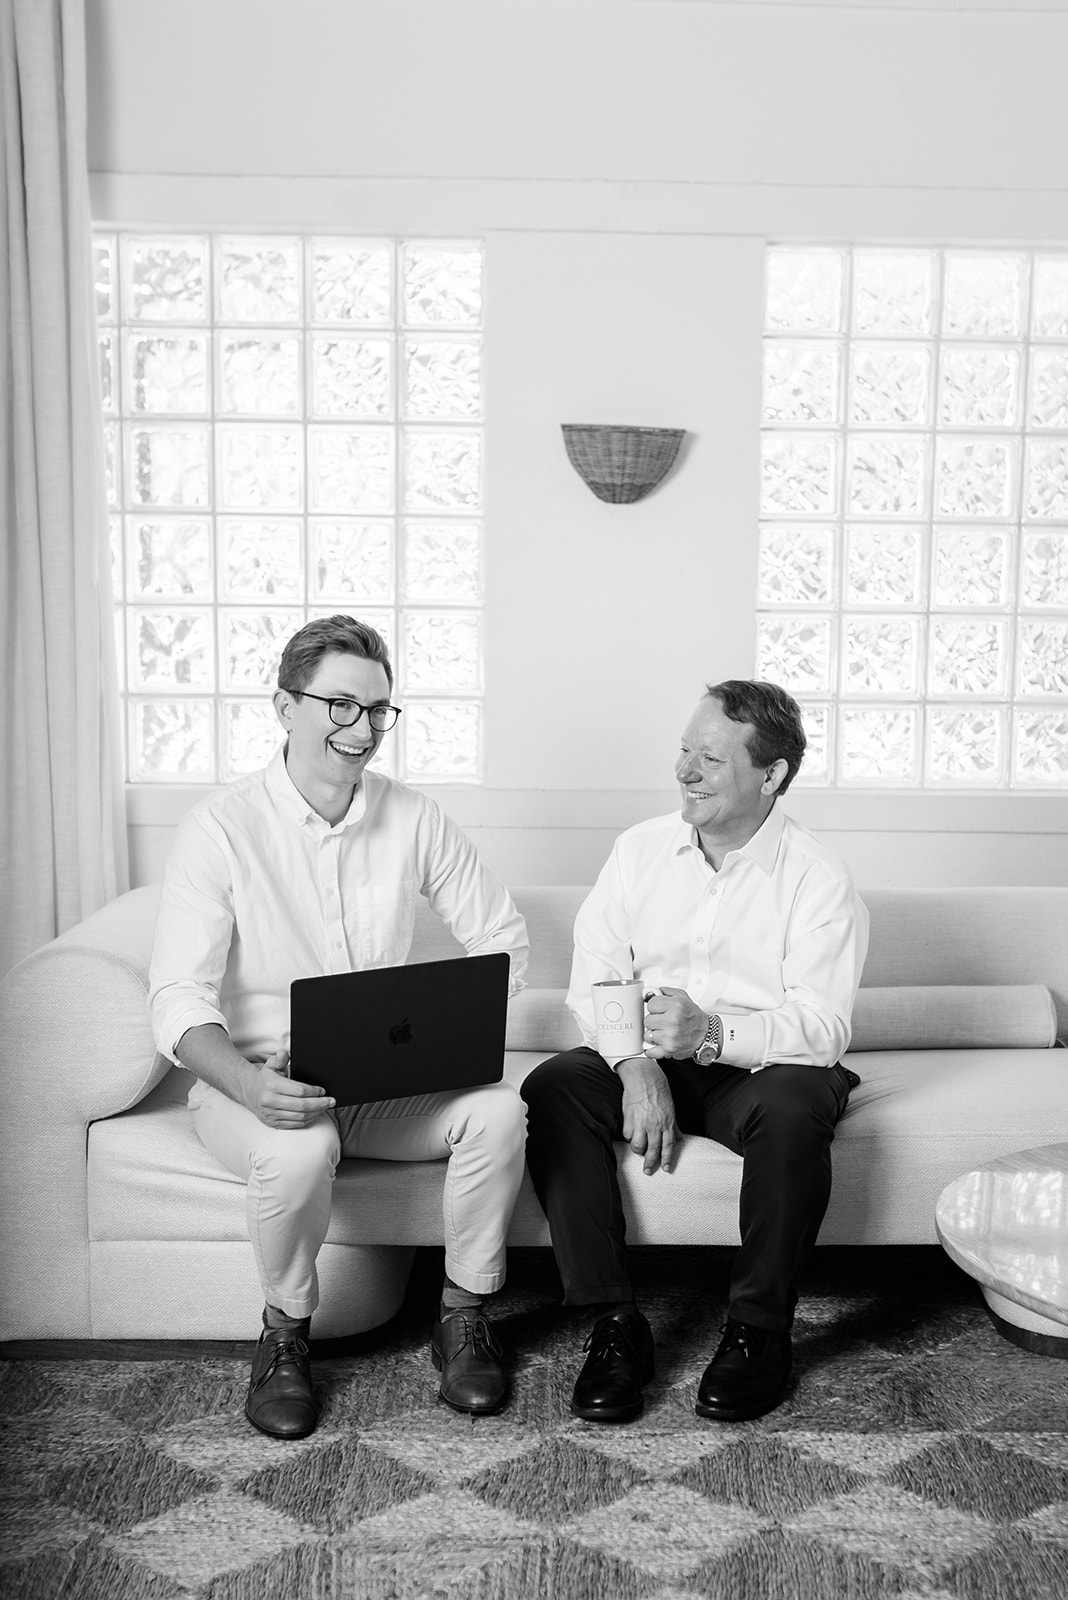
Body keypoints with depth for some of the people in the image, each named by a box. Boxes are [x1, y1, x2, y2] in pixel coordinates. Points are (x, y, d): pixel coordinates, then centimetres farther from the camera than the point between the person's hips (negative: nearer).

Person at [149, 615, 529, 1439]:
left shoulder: (414, 817, 1)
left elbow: (500, 935, 6)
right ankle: (286, 1333, -4)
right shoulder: (221, 827, -11)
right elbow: (179, 996, -17)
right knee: (300, 1149, -35)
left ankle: (465, 1313, 1)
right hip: (257, 1081, -3)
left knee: (499, 1110, -23)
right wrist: (247, 1085, -36)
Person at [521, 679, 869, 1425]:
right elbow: (594, 975, -3)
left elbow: (823, 1027, -17)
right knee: (551, 1090, -24)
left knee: (792, 1110, -35)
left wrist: (713, 1033, -35)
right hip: (645, 1063, 3)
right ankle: (614, 1322, -16)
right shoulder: (640, 849, 3)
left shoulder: (819, 880, -9)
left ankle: (759, 1331, -14)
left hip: (763, 1064, -3)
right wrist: (637, 1065, -22)